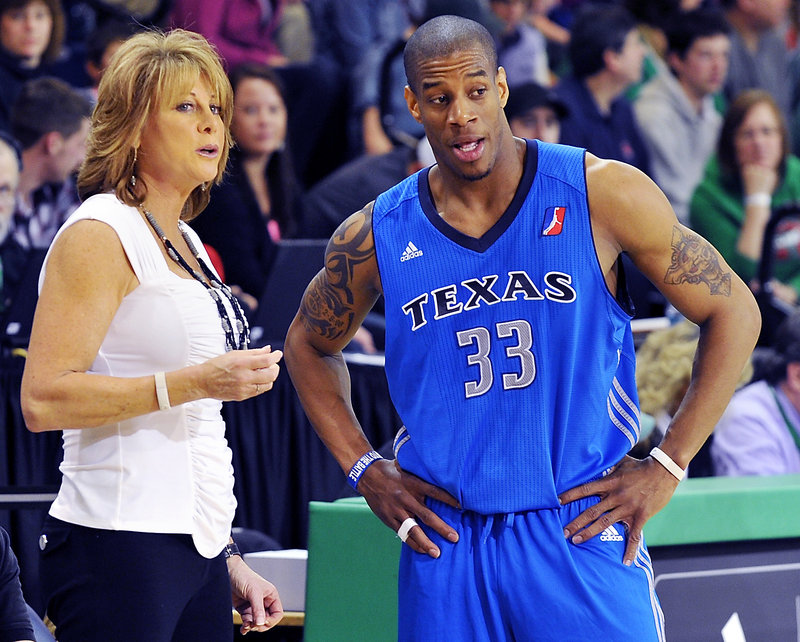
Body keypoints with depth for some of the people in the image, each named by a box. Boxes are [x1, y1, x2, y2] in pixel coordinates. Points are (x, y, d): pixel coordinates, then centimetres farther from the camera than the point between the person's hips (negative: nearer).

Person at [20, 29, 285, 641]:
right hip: (121, 546, -8)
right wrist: (191, 383, -20)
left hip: (197, 549, 8)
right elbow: (43, 400, -18)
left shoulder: (186, 244, 18)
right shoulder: (99, 235, -7)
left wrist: (230, 563, 22)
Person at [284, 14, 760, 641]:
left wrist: (667, 467, -4)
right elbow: (309, 346, 22)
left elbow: (733, 312, 1)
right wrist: (365, 469, 10)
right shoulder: (376, 236, 3)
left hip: (584, 526, -2)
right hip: (445, 538, 2)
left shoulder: (601, 194, -4)